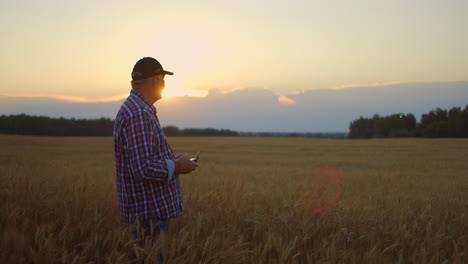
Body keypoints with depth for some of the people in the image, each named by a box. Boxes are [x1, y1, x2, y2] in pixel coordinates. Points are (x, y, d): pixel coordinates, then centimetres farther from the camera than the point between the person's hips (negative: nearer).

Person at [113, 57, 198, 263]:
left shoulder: (135, 109, 13)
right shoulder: (139, 115, -21)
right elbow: (143, 169, -27)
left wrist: (174, 162, 12)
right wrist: (176, 166, -13)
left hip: (154, 208, 10)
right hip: (148, 212, -10)